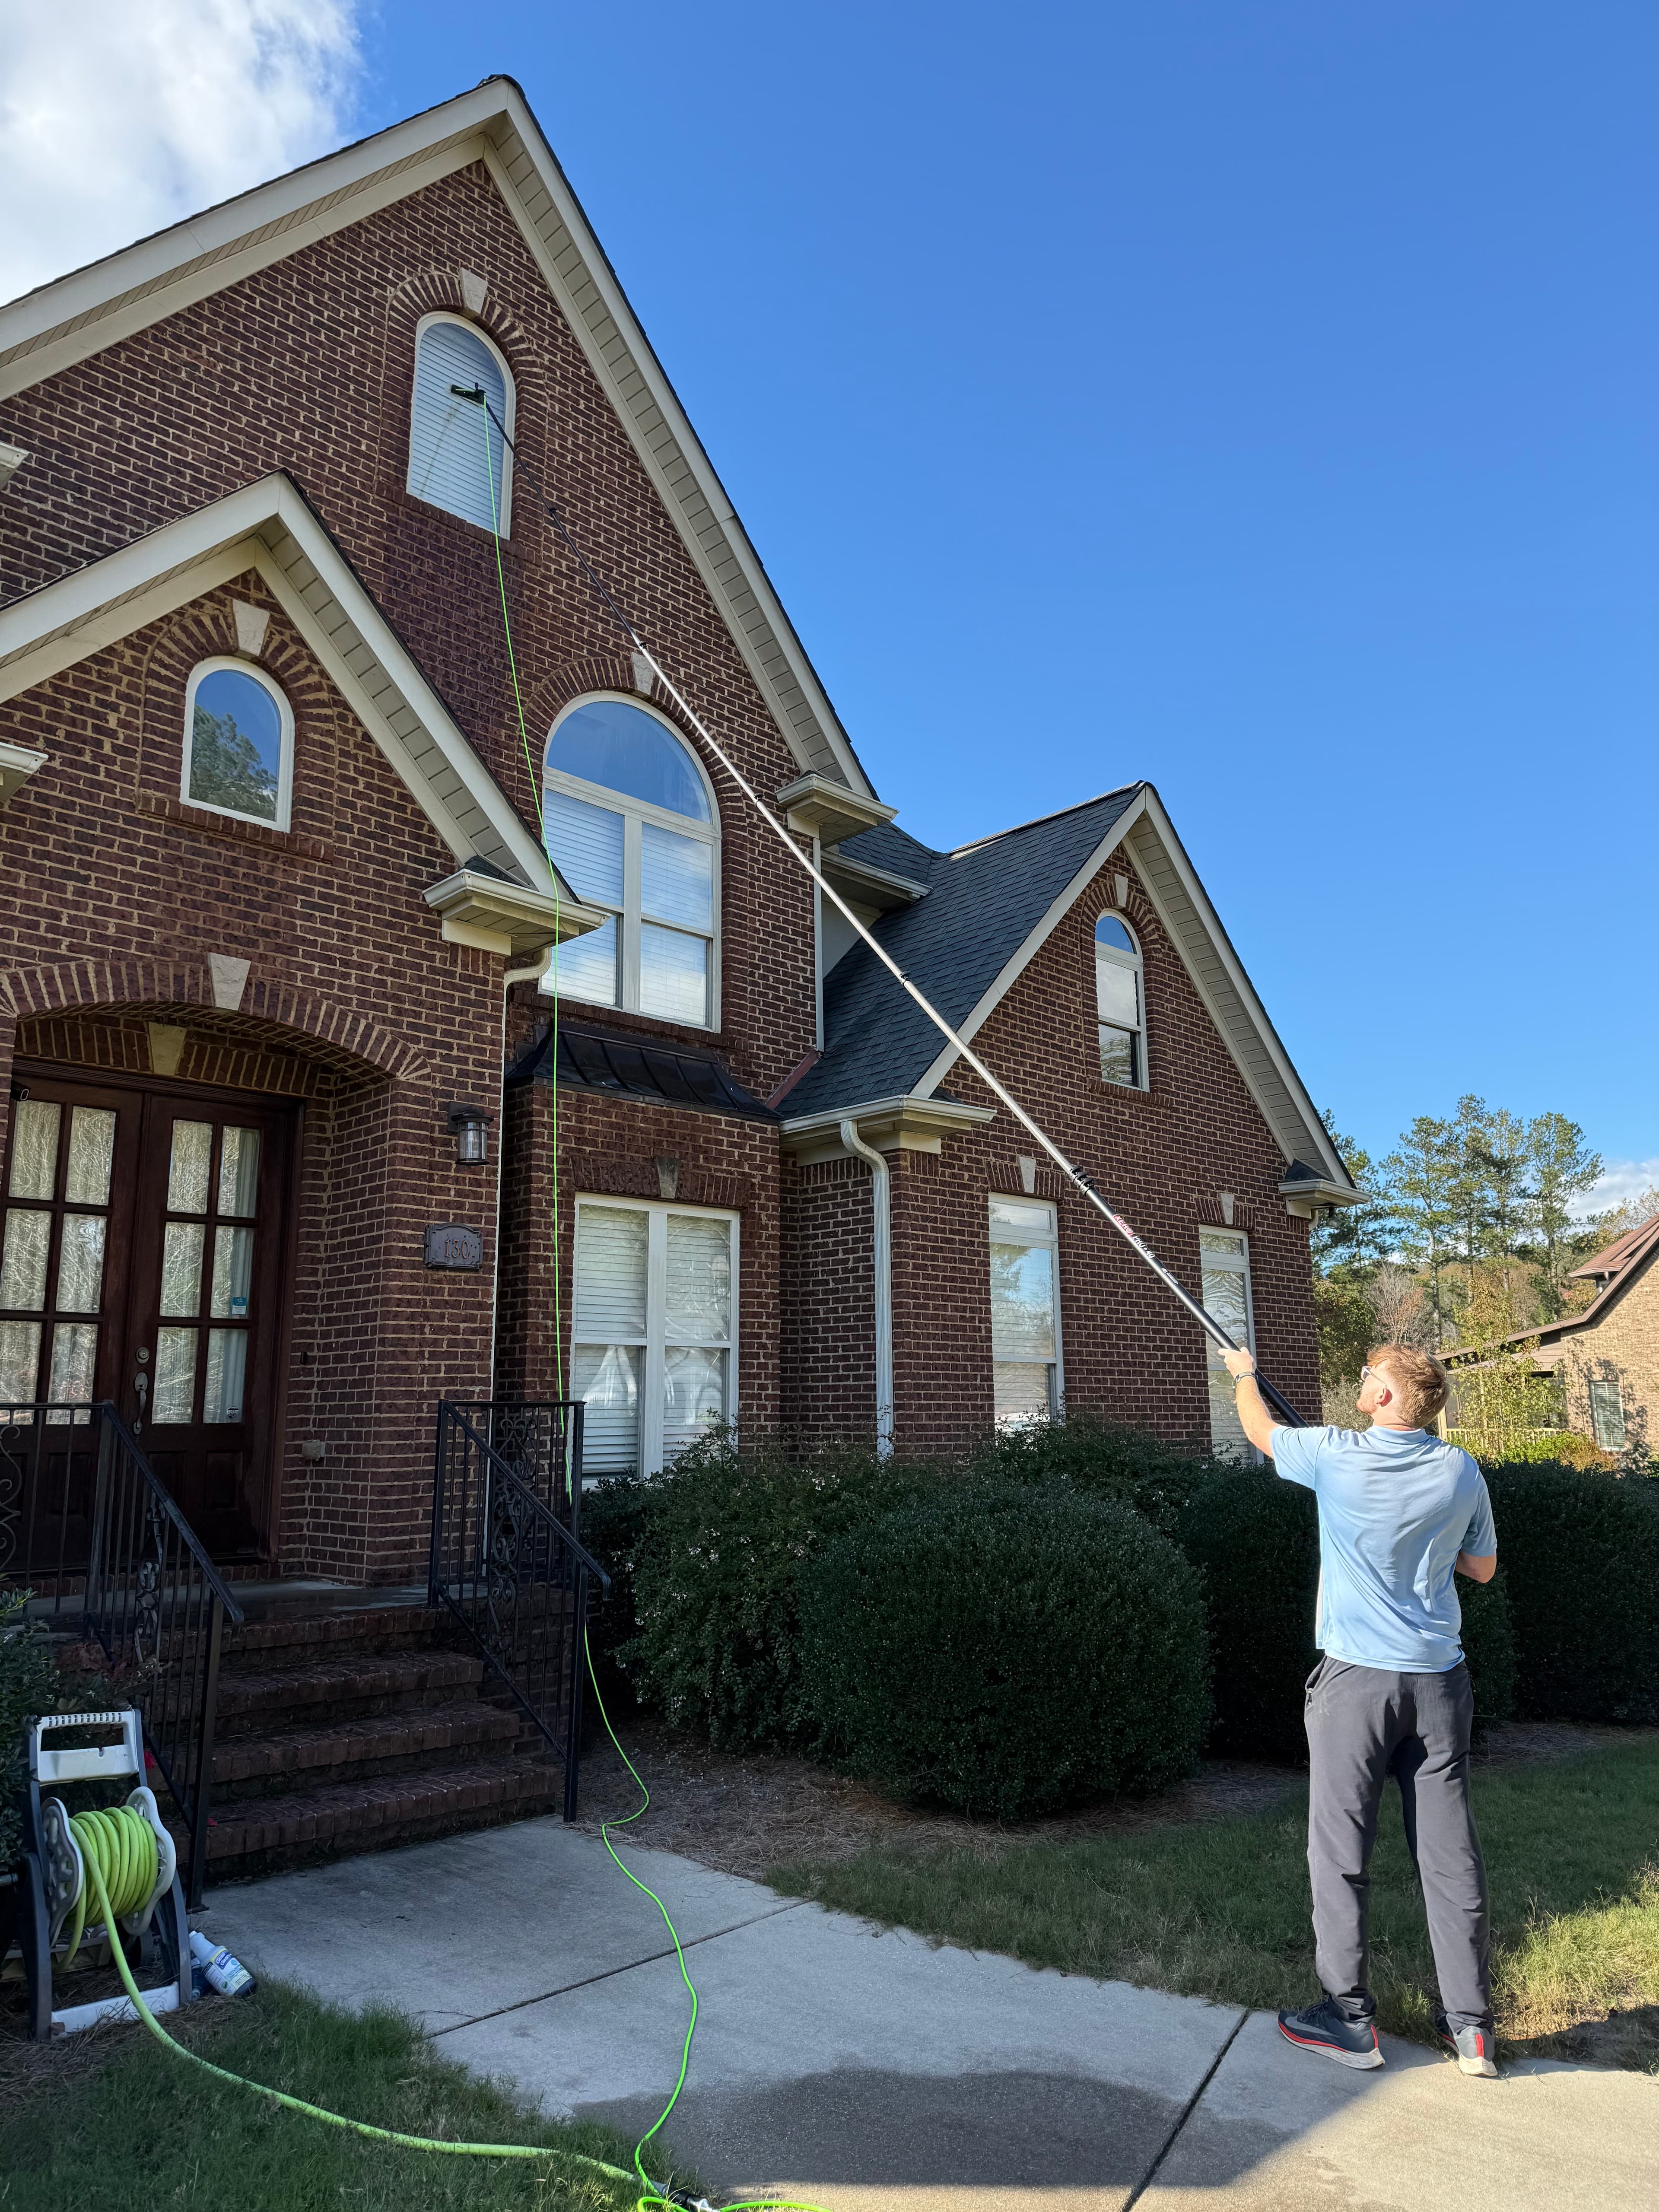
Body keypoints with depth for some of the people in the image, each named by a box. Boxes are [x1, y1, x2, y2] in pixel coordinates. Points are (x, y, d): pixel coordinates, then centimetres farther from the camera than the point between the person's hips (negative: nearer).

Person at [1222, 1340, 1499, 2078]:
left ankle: (1349, 2020, 12)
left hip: (1357, 1680, -4)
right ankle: (1470, 2025, 17)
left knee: (1341, 1851, 5)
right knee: (1450, 1852, 10)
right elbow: (1482, 1567, 14)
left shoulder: (1336, 1457, -11)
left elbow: (1260, 1430, 8)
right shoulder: (1460, 1471, 0)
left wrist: (1243, 1375, 27)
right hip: (1439, 1682, 5)